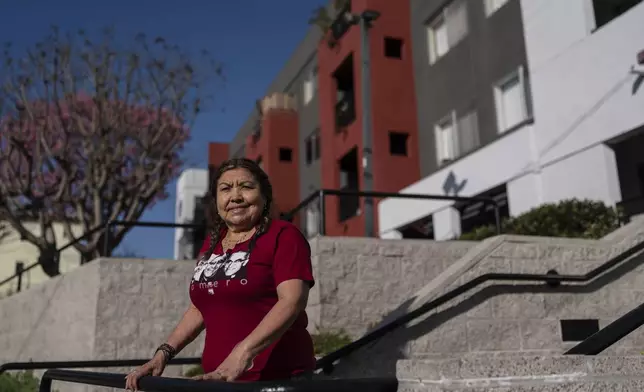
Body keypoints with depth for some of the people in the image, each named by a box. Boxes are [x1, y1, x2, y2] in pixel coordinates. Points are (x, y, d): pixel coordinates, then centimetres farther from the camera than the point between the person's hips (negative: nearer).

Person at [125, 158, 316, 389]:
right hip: (219, 379, 6)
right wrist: (164, 353, 9)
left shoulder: (284, 236, -7)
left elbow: (292, 300, -19)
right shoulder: (212, 243, 13)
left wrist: (244, 351, -30)